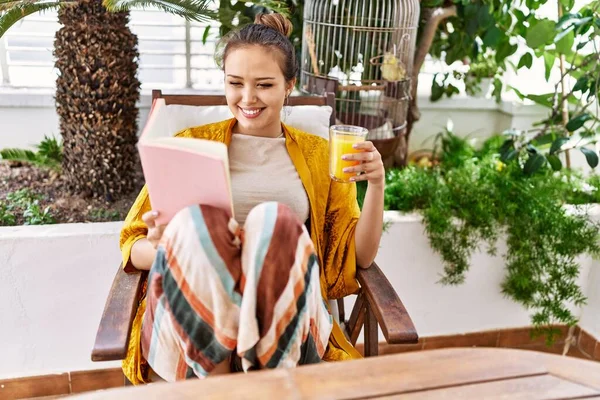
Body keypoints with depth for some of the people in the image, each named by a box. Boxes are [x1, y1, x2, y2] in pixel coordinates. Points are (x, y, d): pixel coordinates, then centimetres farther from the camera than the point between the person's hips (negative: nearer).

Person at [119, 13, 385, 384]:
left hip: (283, 319, 0)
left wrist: (377, 184, -6)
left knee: (276, 219, -29)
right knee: (195, 217, -30)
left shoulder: (318, 154, 14)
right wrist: (161, 247, -15)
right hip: (192, 321, 0)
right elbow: (133, 248, 9)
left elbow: (359, 256, 10)